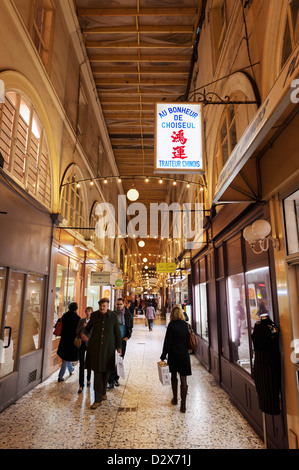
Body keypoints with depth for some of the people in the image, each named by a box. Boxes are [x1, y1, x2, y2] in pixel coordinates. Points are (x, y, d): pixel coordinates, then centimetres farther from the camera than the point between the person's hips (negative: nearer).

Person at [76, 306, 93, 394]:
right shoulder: (81, 321, 5)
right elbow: (77, 332, 3)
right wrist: (82, 327, -14)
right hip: (82, 344, 1)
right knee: (81, 364, 0)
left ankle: (88, 380, 36)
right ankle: (81, 385, 7)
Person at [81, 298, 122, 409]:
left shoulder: (113, 316, -4)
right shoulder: (94, 315, -1)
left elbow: (117, 332, 2)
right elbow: (88, 327, 11)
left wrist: (119, 347, 2)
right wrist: (83, 333, -11)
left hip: (108, 347, 0)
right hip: (95, 347, 0)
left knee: (105, 371, 13)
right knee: (97, 372, 0)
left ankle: (103, 392, 36)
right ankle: (98, 399, 8)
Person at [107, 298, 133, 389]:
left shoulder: (127, 315, 2)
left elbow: (130, 327, 11)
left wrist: (128, 336, 1)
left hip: (122, 340, 2)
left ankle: (116, 378, 25)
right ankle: (111, 382, -2)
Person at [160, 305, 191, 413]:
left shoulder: (171, 325, -13)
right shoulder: (186, 325, -2)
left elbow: (167, 342, -11)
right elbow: (189, 340, 5)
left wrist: (163, 356, -4)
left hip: (173, 354, -2)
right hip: (184, 354, 2)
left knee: (174, 376, 18)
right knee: (183, 379, 5)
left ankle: (175, 399, 31)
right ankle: (183, 405, 5)